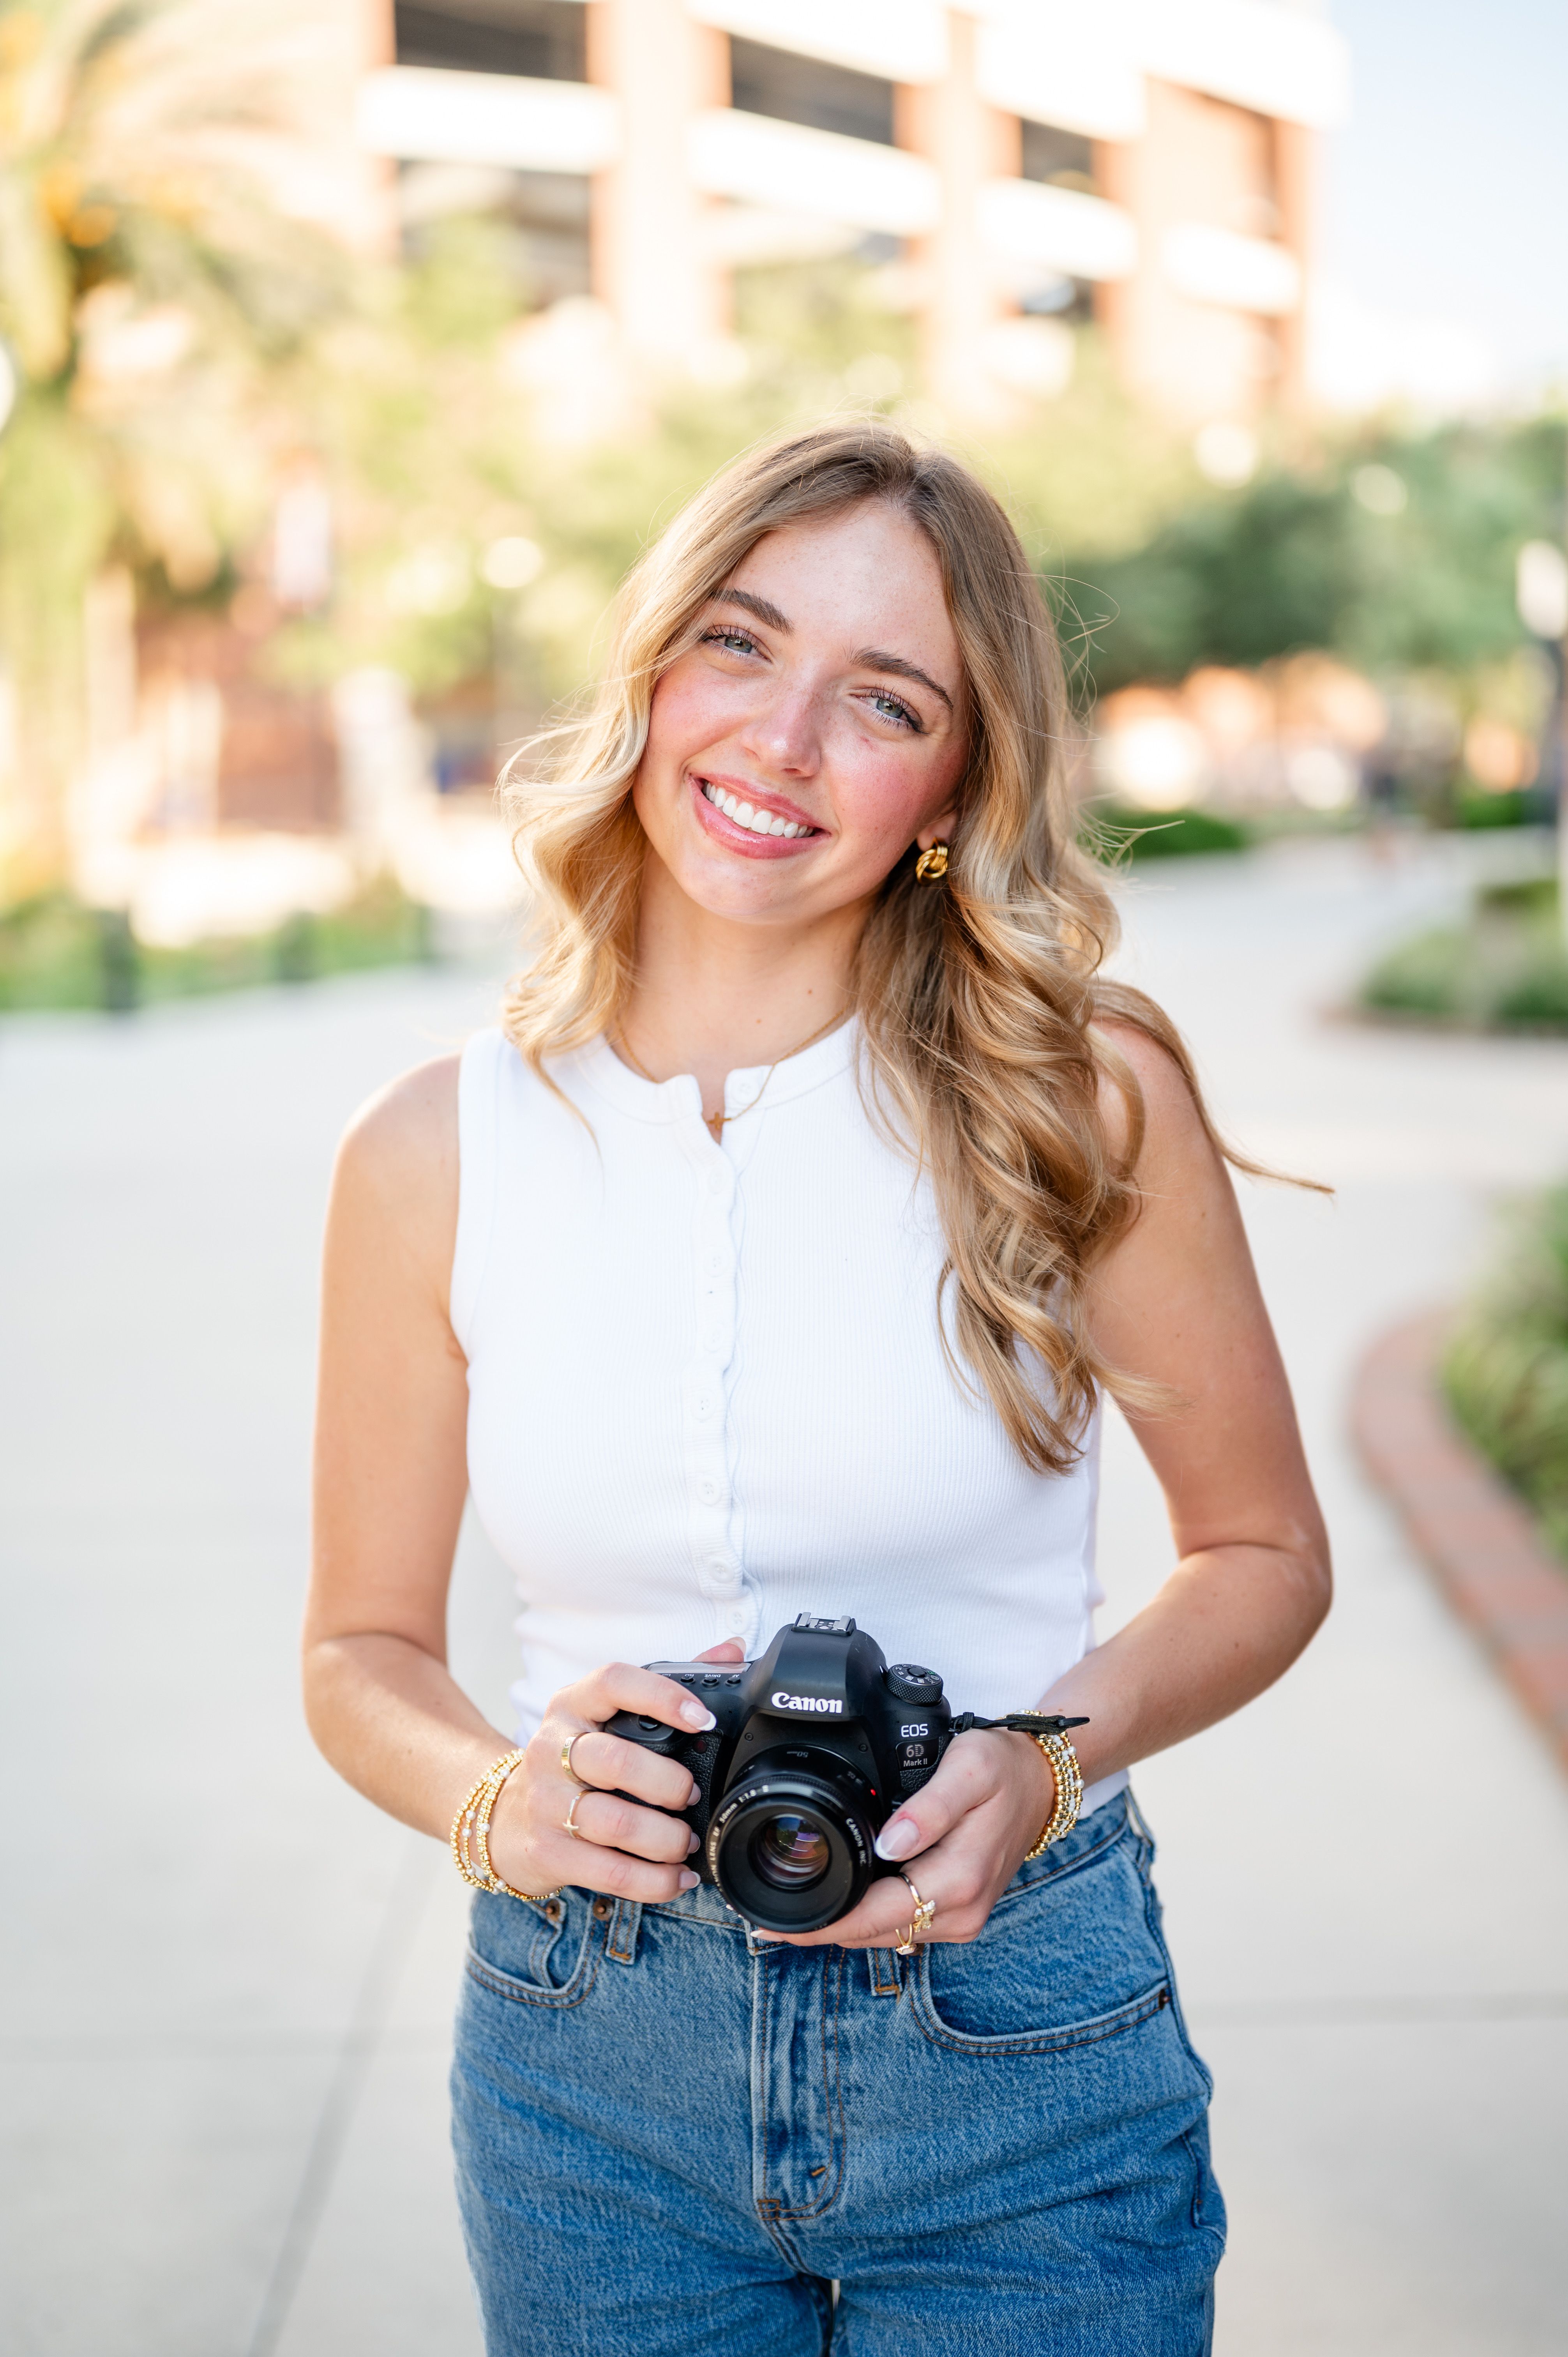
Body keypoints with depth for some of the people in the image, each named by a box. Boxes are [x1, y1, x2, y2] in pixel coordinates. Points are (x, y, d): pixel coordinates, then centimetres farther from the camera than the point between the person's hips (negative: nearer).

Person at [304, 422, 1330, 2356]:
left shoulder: (1088, 1098, -10)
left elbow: (1263, 1554, 2)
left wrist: (1044, 1760, -15)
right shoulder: (436, 1155, -4)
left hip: (1021, 2057, -1)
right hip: (589, 2065, 2)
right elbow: (363, 1647, 5)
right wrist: (503, 1802, -14)